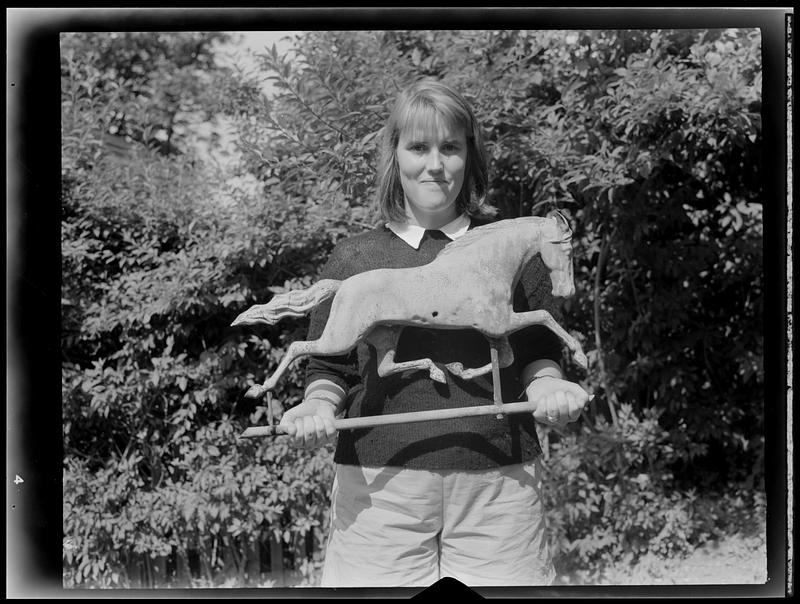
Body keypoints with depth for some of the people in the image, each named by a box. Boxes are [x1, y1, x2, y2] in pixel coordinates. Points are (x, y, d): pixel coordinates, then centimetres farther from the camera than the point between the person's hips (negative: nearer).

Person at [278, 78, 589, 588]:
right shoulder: (353, 259, 10)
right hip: (379, 485, 0)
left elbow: (538, 354, 14)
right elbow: (330, 369, 14)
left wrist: (549, 390, -8)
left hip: (499, 485, 0)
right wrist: (317, 409, -7)